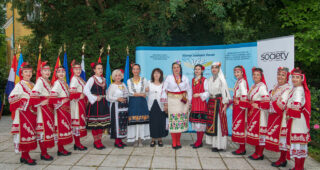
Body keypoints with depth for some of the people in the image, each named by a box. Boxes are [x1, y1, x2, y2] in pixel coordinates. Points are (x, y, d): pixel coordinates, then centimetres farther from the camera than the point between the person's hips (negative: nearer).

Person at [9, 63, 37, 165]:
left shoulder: (33, 85, 14)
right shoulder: (19, 85, -5)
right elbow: (11, 98, -13)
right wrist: (25, 102, -16)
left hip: (32, 112, 7)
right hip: (23, 113, -6)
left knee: (30, 133, 8)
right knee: (24, 133, -5)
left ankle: (25, 155, 18)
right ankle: (25, 157, 3)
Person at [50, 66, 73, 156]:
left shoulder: (64, 83, 13)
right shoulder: (57, 83, -13)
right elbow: (52, 96, -26)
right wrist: (60, 104, -17)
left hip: (66, 109, 8)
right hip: (60, 109, -8)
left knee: (65, 127, 12)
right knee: (61, 128, -2)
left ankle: (62, 148, 22)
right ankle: (60, 149, 8)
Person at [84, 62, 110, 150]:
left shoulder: (103, 79, 13)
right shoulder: (92, 79, -7)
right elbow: (85, 90, -18)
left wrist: (104, 98, 8)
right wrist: (94, 98, -16)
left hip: (103, 103, 6)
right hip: (95, 104, -6)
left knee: (102, 123, 9)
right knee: (95, 123, 0)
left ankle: (99, 141, 20)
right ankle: (96, 142, 11)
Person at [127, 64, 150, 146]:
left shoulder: (144, 80, 9)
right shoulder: (129, 81, 7)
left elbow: (147, 90, 8)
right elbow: (130, 92, -3)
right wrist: (141, 94, -11)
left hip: (142, 102, 1)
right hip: (133, 103, 0)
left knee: (142, 120, -3)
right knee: (133, 120, -4)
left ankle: (140, 139, 3)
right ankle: (134, 139, 3)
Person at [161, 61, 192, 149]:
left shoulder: (185, 78, 6)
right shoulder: (169, 78, 1)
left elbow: (189, 90, 10)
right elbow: (164, 90, 1)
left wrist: (189, 102, 6)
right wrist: (165, 103, -3)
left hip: (182, 102, 2)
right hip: (172, 101, -2)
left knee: (181, 121, 4)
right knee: (173, 121, -5)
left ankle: (178, 141, 17)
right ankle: (174, 142, 4)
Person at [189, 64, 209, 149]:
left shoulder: (204, 80, -6)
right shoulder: (193, 80, 14)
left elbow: (208, 92, -10)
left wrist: (199, 95, -18)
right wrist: (190, 102, 17)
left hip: (201, 103, -7)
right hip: (194, 104, 7)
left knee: (201, 122, -4)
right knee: (196, 122, 10)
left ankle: (199, 142, 4)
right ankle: (198, 141, 20)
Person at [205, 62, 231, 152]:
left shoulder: (221, 79, -6)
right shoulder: (210, 80, 13)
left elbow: (225, 92, -9)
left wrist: (225, 105, -13)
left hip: (219, 102, -6)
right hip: (211, 102, 7)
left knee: (219, 122, -5)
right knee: (211, 122, 7)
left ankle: (220, 145, 1)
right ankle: (214, 143, 16)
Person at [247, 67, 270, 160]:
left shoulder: (262, 86, -13)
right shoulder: (253, 86, 13)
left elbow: (267, 101, -22)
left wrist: (257, 106, -15)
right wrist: (250, 106, 10)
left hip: (260, 113, -9)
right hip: (253, 113, 9)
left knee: (260, 131, -3)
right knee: (254, 131, 12)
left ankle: (260, 154, 7)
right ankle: (257, 152, 23)